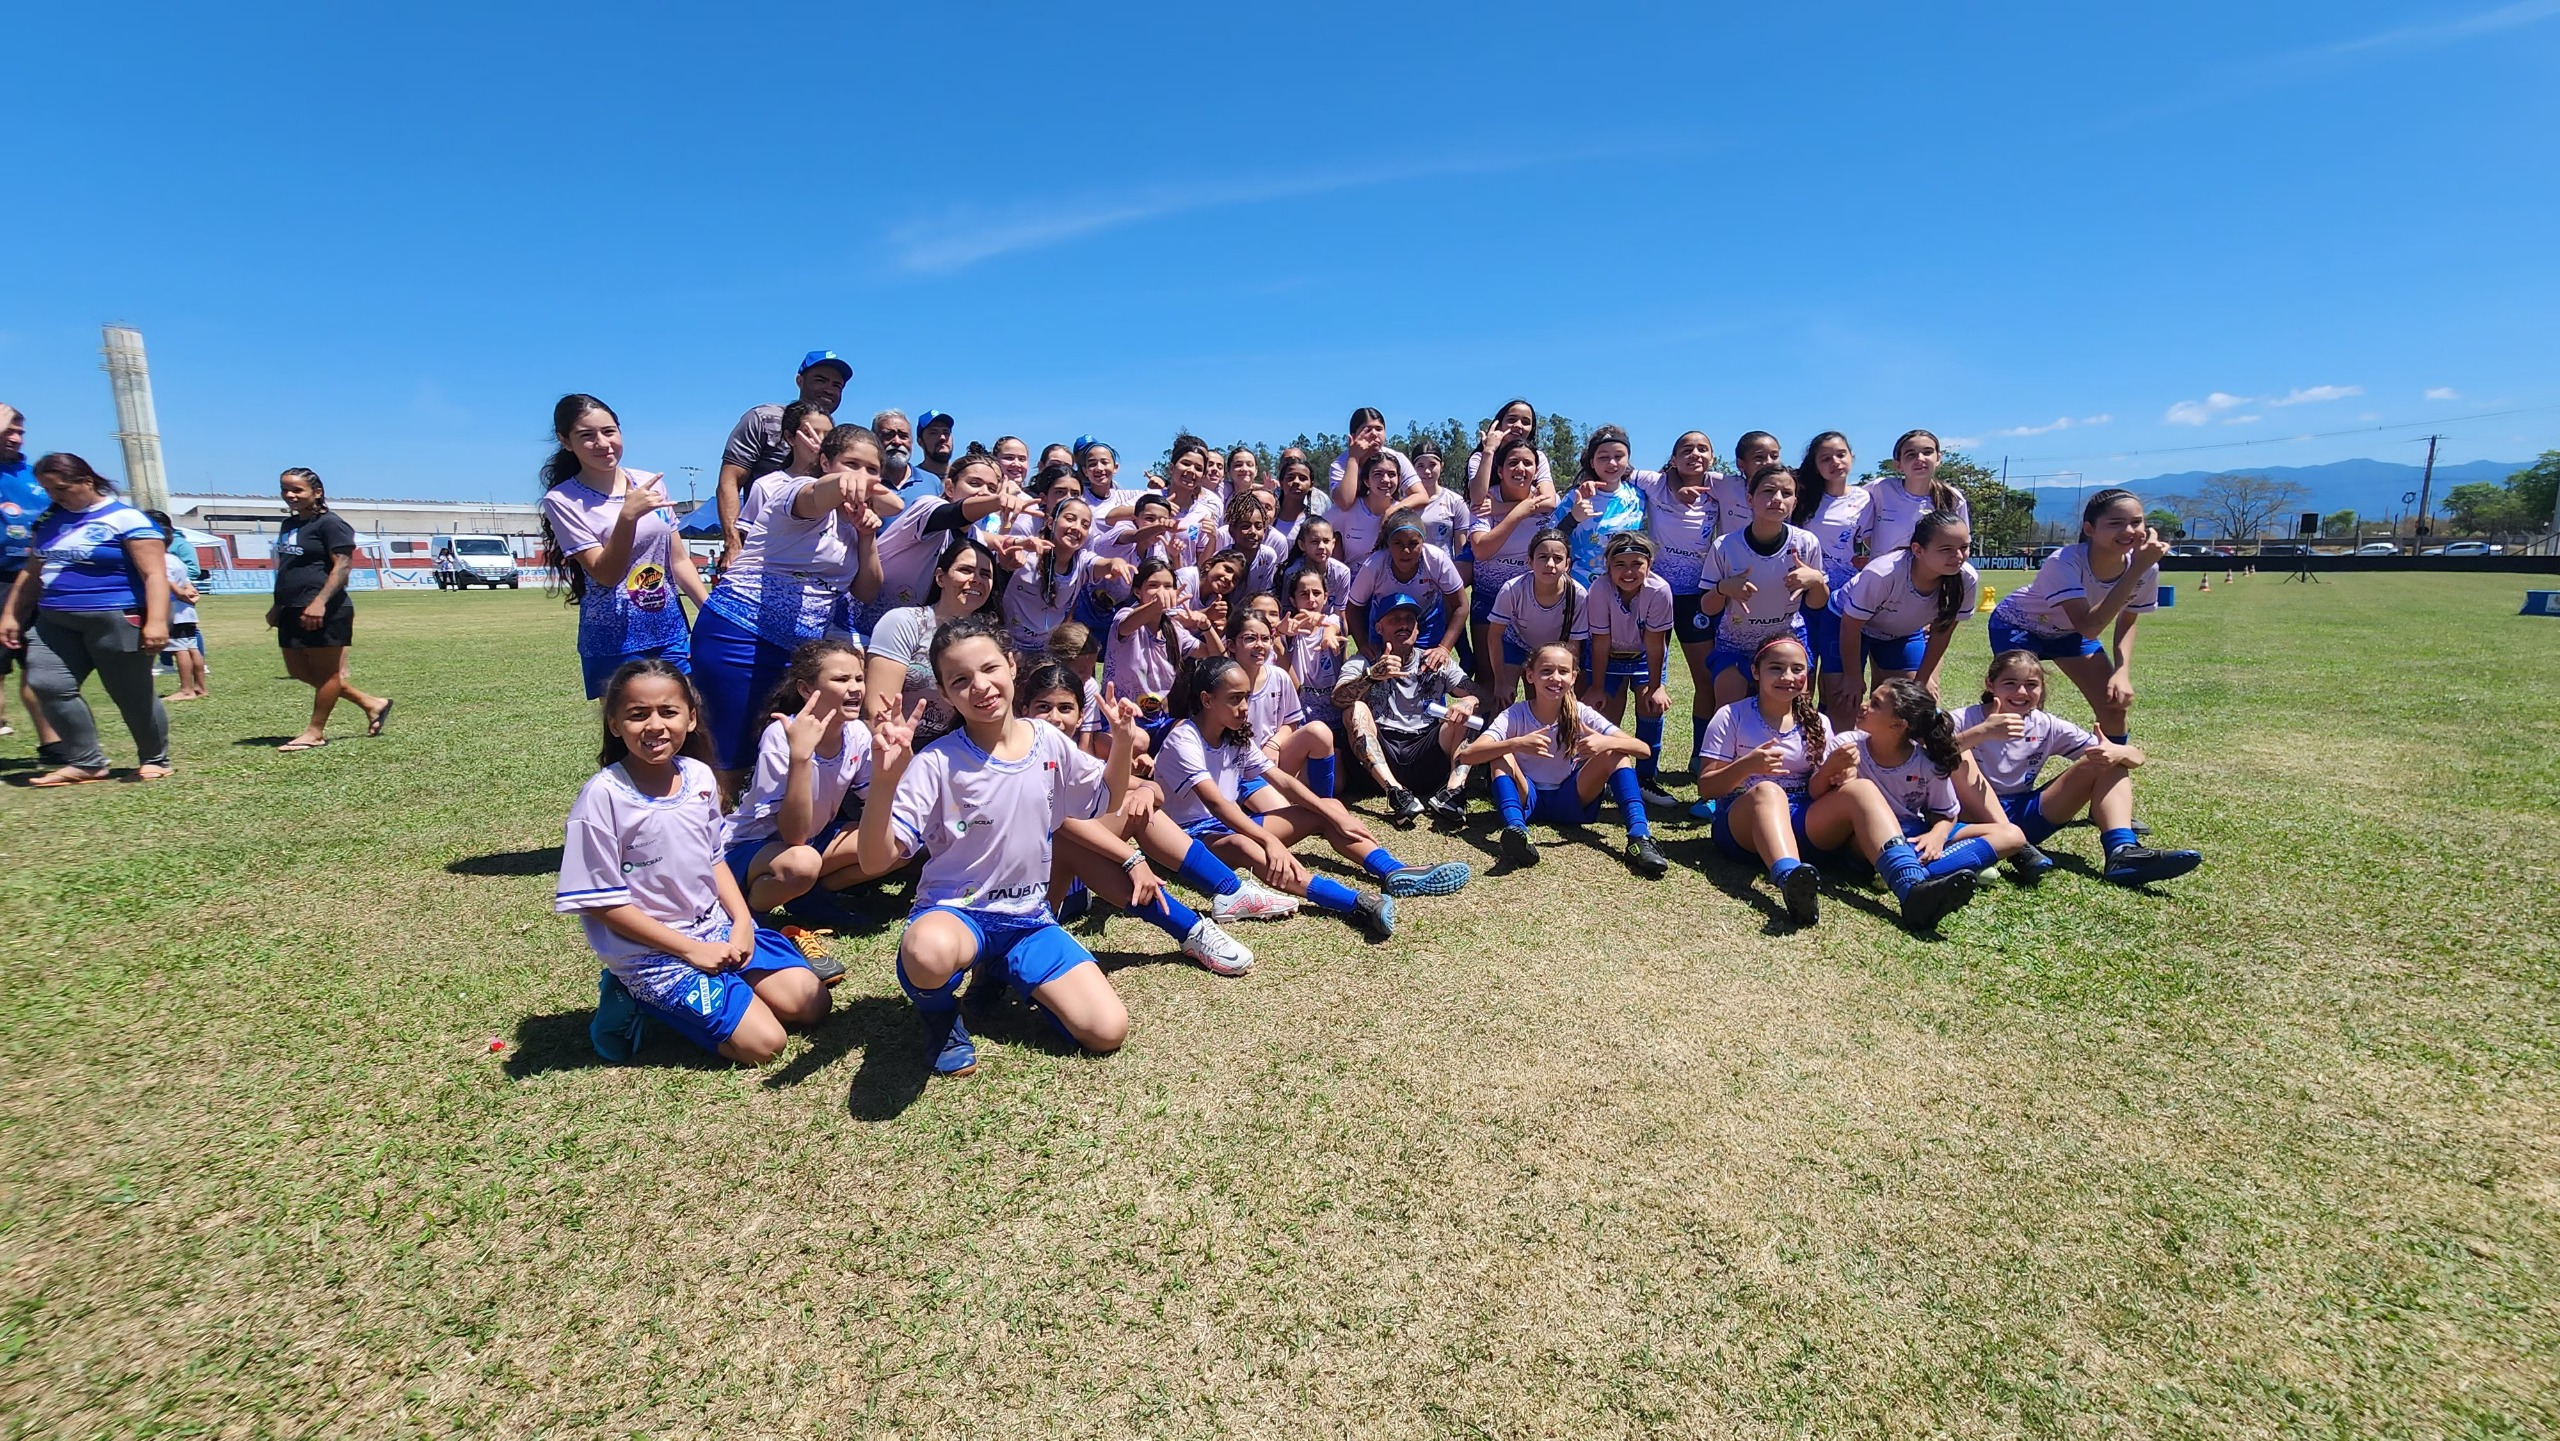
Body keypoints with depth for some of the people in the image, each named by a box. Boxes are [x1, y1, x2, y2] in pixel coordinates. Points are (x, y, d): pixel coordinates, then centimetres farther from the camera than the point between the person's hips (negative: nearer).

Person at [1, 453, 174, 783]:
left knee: (132, 694, 0)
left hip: (116, 621, -7)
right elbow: (31, 573, 24)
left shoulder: (126, 519, -8)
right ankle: (87, 762, 2)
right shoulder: (48, 520, 14)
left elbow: (154, 574, -16)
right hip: (55, 623, 7)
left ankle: (154, 760, 16)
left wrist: (156, 621, -26)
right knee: (48, 686, -6)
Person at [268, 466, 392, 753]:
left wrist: (320, 602, -26)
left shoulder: (329, 523, -10)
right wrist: (278, 605, 22)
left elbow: (343, 565, -17)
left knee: (325, 671, 0)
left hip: (323, 612, -10)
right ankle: (371, 703, 19)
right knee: (299, 669, 12)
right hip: (292, 611, 10)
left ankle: (315, 732, 8)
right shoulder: (289, 524, 17)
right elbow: (286, 569, 25)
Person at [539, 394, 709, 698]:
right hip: (614, 642, -3)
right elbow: (605, 575, -14)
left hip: (672, 631, 4)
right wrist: (628, 515, -26)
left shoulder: (649, 483, 5)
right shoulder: (562, 500, -6)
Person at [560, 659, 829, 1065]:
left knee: (811, 1004, 1)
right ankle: (640, 999, 5)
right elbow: (602, 902, -15)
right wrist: (692, 950, -15)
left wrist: (742, 921, -4)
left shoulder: (699, 776, -1)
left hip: (717, 927, 6)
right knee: (763, 1043, -13)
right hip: (654, 952, -6)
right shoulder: (602, 796, -18)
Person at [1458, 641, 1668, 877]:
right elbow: (1467, 755, -29)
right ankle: (1515, 829, -47)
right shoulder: (1515, 715, -14)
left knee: (1615, 751, -18)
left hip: (1573, 802, 1)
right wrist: (1516, 744, -44)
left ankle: (1639, 836, -33)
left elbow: (1643, 749, -17)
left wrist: (1606, 742, -39)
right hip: (1526, 800, -1)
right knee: (1502, 754, -27)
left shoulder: (1581, 715, -9)